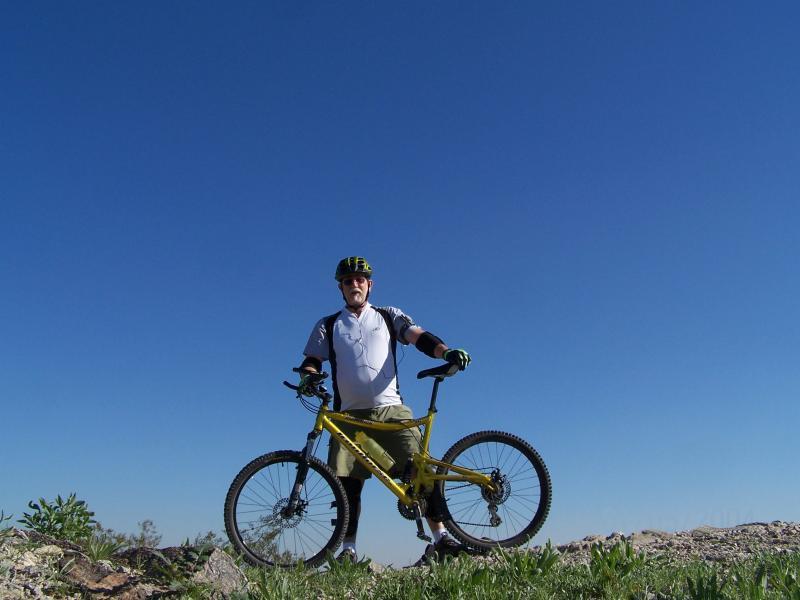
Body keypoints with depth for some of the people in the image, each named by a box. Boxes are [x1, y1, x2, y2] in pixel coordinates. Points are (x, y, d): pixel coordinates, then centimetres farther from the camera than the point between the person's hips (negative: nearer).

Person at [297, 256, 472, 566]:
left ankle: (440, 539, -6)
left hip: (392, 410, -1)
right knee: (348, 484, -2)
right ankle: (348, 550, 7)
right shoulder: (328, 326, 17)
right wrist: (307, 377, -15)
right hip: (350, 415, 1)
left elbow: (420, 337, 2)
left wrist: (446, 351, -18)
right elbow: (312, 360, 10)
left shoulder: (389, 316, 15)